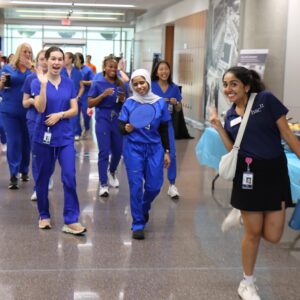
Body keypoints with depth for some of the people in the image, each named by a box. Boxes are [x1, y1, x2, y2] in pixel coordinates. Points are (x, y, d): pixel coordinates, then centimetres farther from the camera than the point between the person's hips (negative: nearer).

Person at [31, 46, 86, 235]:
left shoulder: (69, 83, 4)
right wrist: (44, 84, -26)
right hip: (44, 136, -2)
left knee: (69, 177, -6)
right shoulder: (38, 82, -5)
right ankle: (44, 216, 27)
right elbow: (40, 108, -17)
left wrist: (59, 115, -15)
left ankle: (71, 221, -2)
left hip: (65, 137, 2)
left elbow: (74, 110, 2)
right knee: (43, 178, 9)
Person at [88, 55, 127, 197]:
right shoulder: (97, 83, -2)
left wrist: (123, 99, -9)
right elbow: (90, 104, -5)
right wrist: (103, 95, -17)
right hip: (103, 120, -4)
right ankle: (103, 184, 3)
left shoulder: (121, 84, 6)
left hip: (118, 120, 4)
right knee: (104, 152, -5)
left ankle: (112, 172, 43)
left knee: (118, 150, 13)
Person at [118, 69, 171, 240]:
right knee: (136, 186, -3)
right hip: (134, 148, -2)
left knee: (154, 186, 3)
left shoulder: (160, 103, 0)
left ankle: (144, 208, 36)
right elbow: (121, 127, -2)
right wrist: (127, 128, -26)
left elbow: (164, 130, 7)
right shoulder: (129, 103, -3)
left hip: (155, 148, 2)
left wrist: (167, 151, 7)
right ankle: (138, 224, 9)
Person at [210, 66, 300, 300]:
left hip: (275, 172, -1)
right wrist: (219, 129, -4)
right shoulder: (230, 115, 7)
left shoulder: (266, 100, -6)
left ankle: (245, 214, 30)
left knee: (273, 236, -3)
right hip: (248, 175, 2)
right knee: (253, 233, 5)